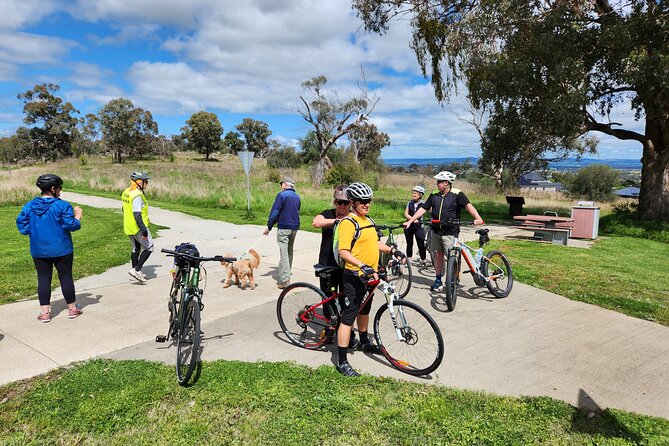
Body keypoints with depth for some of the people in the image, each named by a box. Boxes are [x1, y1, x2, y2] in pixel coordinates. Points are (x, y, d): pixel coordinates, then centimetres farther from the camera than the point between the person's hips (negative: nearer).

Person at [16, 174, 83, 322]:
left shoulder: (29, 206, 0)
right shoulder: (62, 205, -14)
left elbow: (22, 227, 2)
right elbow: (71, 225, -15)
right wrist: (78, 215, 3)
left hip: (38, 251, 3)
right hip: (61, 250, -3)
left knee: (43, 279, 10)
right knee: (66, 277, 8)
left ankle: (45, 312, 13)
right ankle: (72, 309, 19)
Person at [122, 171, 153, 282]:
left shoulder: (126, 192, 8)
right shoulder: (137, 195, -23)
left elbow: (125, 210, 18)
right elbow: (137, 214, -27)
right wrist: (144, 229, -26)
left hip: (129, 227, 9)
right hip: (138, 228, -9)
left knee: (136, 249, 20)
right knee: (149, 247, 2)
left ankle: (135, 271, 28)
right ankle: (137, 270, -3)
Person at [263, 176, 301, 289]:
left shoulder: (282, 195, -11)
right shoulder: (297, 197, 12)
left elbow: (274, 212, -13)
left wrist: (269, 227, -5)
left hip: (284, 228, -7)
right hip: (295, 227, 7)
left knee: (284, 253, -7)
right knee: (290, 253, 16)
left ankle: (284, 280, -9)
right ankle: (286, 277, 24)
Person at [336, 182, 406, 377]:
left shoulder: (368, 220, 11)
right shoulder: (348, 223, -18)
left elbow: (376, 243, 21)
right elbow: (343, 252, -25)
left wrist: (393, 251, 8)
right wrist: (363, 266, -34)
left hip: (370, 275, 9)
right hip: (354, 276, -9)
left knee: (364, 310, 26)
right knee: (348, 318, -5)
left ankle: (365, 343, 47)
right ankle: (342, 362, 2)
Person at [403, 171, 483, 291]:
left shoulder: (457, 194, -6)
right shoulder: (434, 195, 9)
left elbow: (468, 205, -19)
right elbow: (423, 209, 10)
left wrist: (477, 218, -37)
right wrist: (410, 221, 5)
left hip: (450, 231, -5)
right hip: (436, 230, 5)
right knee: (438, 255, 11)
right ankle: (438, 280, 22)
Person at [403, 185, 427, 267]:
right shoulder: (410, 203, 7)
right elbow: (406, 214, 0)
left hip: (419, 226, -3)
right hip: (409, 225, 3)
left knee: (421, 243, -5)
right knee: (409, 243, 10)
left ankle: (423, 260, 7)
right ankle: (408, 259, 22)